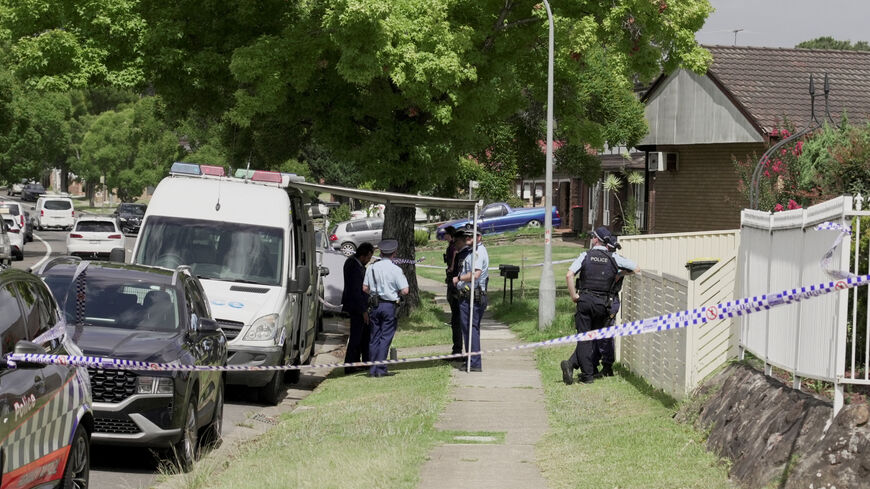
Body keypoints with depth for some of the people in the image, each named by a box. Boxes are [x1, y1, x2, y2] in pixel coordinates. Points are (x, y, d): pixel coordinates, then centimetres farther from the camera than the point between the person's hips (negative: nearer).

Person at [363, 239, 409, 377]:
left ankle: (372, 369, 11)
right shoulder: (396, 270, -10)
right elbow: (404, 291, -12)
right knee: (386, 337, 0)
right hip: (390, 305, -4)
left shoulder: (372, 268, 2)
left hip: (375, 305, 4)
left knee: (374, 337, 10)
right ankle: (380, 369, -3)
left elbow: (365, 288, 5)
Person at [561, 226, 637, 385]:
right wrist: (619, 275, 23)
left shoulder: (586, 256, 0)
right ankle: (572, 363, -5)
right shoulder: (614, 259, 3)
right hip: (603, 304, 1)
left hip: (585, 300, -1)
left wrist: (574, 296, -4)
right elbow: (636, 268, 9)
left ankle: (587, 375, -4)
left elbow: (569, 275, -11)